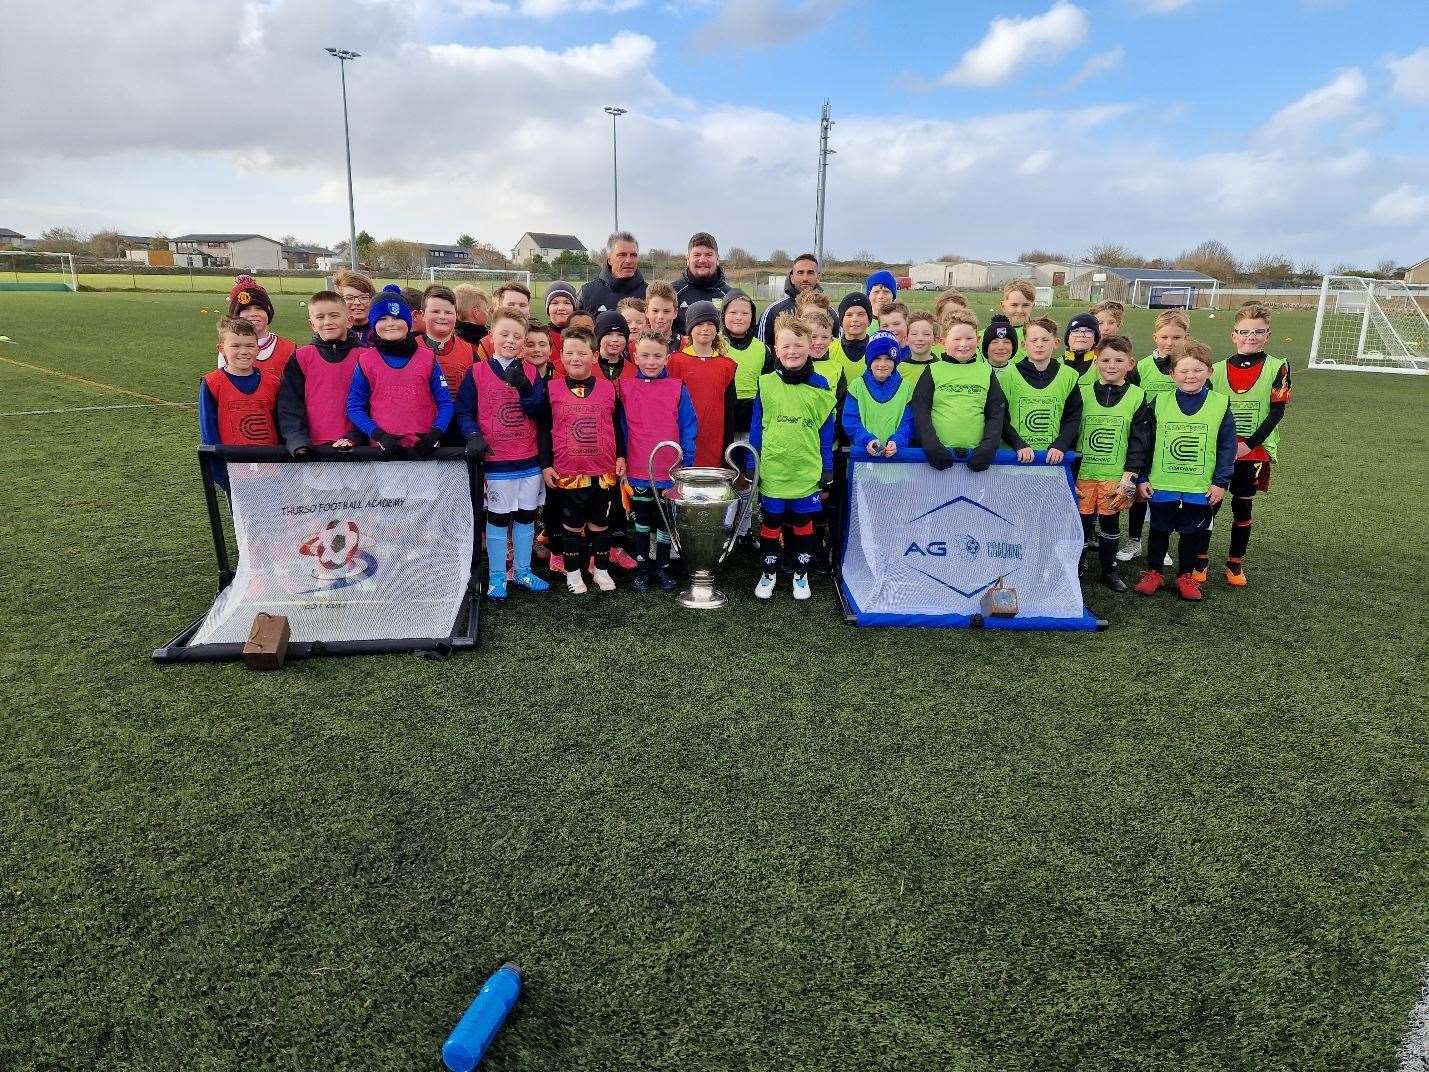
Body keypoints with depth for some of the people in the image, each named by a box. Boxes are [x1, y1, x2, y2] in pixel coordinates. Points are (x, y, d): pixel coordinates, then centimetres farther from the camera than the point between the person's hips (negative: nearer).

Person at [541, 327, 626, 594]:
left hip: (604, 471, 1)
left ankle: (601, 569, 27)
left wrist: (621, 456, 4)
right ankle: (572, 572, 23)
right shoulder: (552, 389, -1)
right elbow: (544, 430, 1)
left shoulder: (609, 388, 2)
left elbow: (618, 426, 9)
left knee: (600, 522, 12)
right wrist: (545, 464, -2)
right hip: (567, 472, -1)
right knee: (572, 524, 10)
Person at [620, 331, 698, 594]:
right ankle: (644, 568, 25)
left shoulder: (678, 389, -3)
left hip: (670, 472, 0)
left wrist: (687, 463, -5)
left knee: (665, 522, 11)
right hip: (638, 471, 1)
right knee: (642, 521, 12)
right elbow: (621, 428, 4)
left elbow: (688, 428, -2)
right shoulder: (625, 388, 0)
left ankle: (662, 568, 26)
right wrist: (620, 464, 3)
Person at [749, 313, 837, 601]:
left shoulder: (819, 386, 0)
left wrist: (827, 469, 2)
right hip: (772, 470, 0)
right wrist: (751, 467, 0)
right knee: (770, 524, 10)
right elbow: (756, 428, 1)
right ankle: (769, 573, 27)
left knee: (803, 524, 12)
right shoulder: (766, 384, -3)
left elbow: (826, 431, 4)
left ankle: (801, 574, 28)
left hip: (807, 471, 1)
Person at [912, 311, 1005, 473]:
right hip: (941, 452, -1)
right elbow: (920, 411, 0)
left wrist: (988, 447, -7)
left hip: (976, 453, 1)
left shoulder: (986, 371, 12)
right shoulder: (933, 371, 7)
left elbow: (996, 414, 8)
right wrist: (932, 446, -13)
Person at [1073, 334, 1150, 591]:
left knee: (1110, 522, 10)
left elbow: (1139, 440, -1)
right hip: (1082, 473, 0)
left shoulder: (1137, 397, 0)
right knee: (1082, 522, 5)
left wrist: (1130, 475, -8)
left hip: (1116, 476, 0)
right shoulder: (1083, 393, 1)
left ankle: (1109, 569, 25)